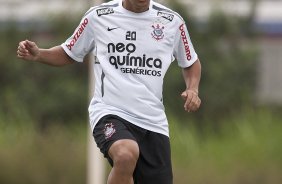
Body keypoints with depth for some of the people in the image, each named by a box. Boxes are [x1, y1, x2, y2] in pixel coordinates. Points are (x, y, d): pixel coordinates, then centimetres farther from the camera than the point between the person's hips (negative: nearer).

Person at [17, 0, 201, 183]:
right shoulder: (98, 16, 2)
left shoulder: (172, 21, 7)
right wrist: (37, 54, -4)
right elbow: (68, 54, 15)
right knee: (126, 155, -35)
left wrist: (192, 89, 2)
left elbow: (191, 63, 22)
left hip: (153, 121, 4)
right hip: (110, 113, -3)